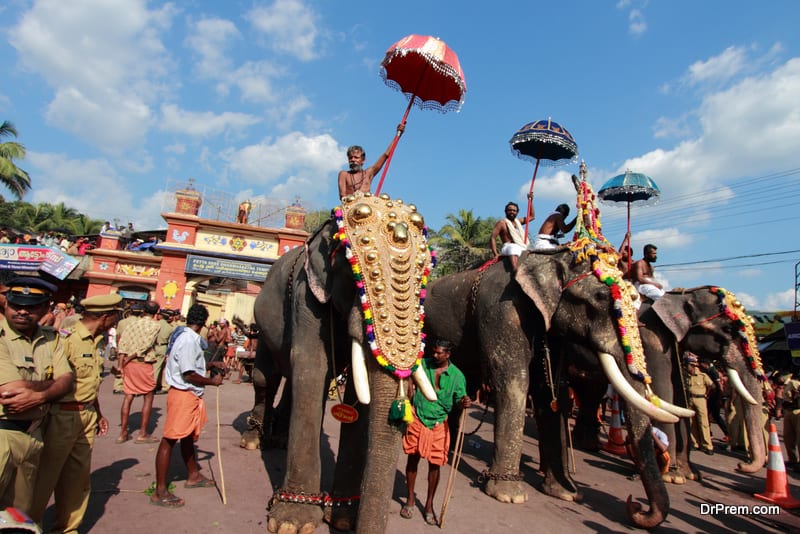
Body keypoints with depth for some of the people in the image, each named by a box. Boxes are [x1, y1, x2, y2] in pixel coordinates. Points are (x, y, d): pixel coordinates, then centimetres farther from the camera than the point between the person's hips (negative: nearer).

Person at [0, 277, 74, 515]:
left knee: (21, 511, 19)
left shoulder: (50, 339, 7)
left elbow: (67, 381, 0)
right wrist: (51, 383, -5)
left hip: (33, 434, 5)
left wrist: (40, 395, -19)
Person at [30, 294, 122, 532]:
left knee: (78, 476, 17)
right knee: (45, 476, 6)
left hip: (87, 416, 8)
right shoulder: (67, 338, -18)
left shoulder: (96, 340, 10)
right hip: (62, 416, -8)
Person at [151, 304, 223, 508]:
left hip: (192, 395, 10)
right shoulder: (188, 340, -22)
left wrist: (211, 363, 25)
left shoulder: (191, 338, 9)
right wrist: (212, 381, -12)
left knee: (188, 436, 22)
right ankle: (160, 491, 6)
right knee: (170, 439, -2)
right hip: (182, 394, -10)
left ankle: (193, 476, 38)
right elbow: (189, 375, -23)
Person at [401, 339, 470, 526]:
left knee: (434, 464, 6)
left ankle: (429, 504, 26)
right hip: (417, 419, 1)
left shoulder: (457, 375, -6)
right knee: (413, 458, 8)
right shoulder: (423, 364, -4)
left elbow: (458, 400, -3)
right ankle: (411, 498, 29)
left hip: (438, 424, 0)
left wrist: (464, 403, -25)